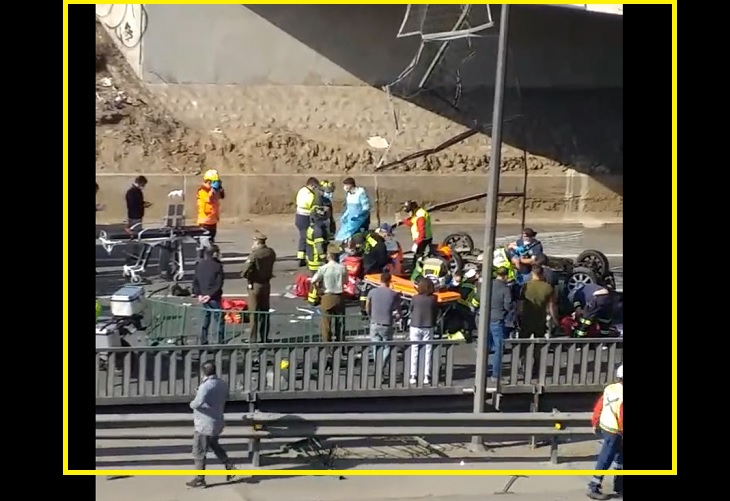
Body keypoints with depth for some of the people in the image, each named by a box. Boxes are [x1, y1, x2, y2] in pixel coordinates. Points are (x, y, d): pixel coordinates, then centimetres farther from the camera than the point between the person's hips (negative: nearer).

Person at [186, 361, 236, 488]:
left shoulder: (206, 386, -24)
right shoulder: (222, 384, 1)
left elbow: (198, 402, -39)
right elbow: (225, 399, 20)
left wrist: (192, 404, -18)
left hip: (204, 425, -8)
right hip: (217, 423, 8)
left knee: (199, 453, 5)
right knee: (215, 447, 29)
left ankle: (200, 479, 12)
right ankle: (230, 467, 22)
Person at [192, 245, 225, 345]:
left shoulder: (199, 265, 4)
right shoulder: (217, 266, -12)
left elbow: (195, 281, 4)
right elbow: (219, 284, -16)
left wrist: (198, 294, 1)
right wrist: (210, 295, -13)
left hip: (202, 297, 6)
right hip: (214, 298, -6)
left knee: (205, 318, 18)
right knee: (218, 319, 1)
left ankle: (203, 341, 20)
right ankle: (220, 342, -1)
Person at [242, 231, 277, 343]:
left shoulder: (254, 255, -21)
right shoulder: (271, 252, -1)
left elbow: (245, 272, -25)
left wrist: (245, 275, -1)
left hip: (255, 285, -6)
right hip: (266, 284, 6)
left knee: (254, 313, 2)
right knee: (265, 312, 15)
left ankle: (253, 338, 5)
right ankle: (264, 337, 20)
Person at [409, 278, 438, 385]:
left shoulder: (415, 298, -8)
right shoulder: (433, 299, -6)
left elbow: (411, 311, 1)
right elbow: (436, 312, 2)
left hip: (415, 327, 0)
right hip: (428, 328, 0)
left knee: (414, 351, 5)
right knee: (428, 351, 5)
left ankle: (413, 376, 4)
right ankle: (426, 376, 4)